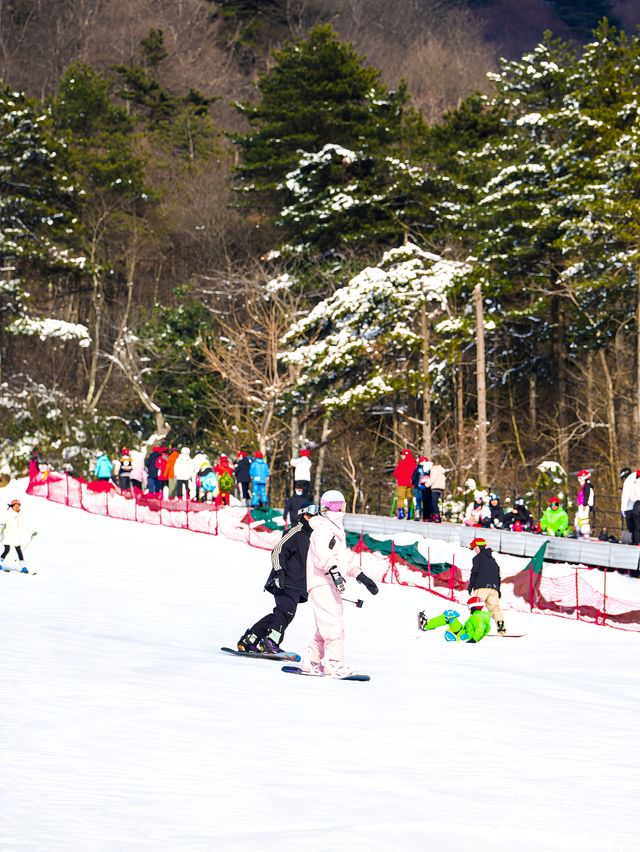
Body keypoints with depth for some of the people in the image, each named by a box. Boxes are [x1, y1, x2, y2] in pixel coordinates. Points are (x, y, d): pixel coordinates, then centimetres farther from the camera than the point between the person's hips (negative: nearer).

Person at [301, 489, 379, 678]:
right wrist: (333, 570, -38)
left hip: (331, 583, 10)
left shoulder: (335, 528, 25)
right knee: (334, 623, -16)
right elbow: (322, 553, -24)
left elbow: (343, 557, 30)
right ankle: (334, 663, -20)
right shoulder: (324, 528, -8)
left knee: (325, 626, 12)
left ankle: (312, 662, 17)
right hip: (323, 583, -10)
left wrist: (362, 577, 26)